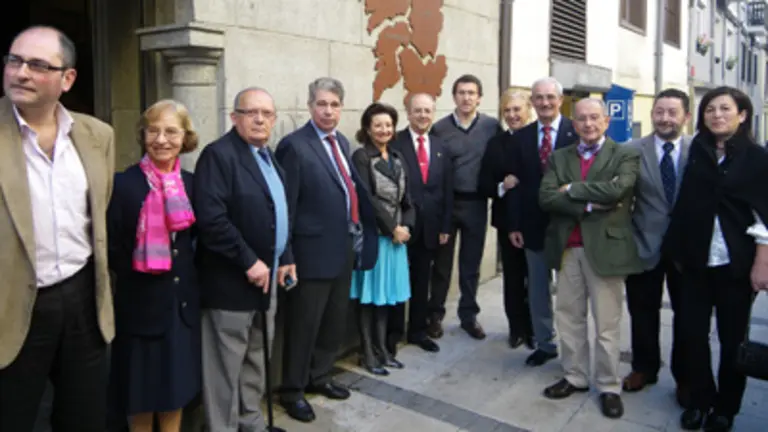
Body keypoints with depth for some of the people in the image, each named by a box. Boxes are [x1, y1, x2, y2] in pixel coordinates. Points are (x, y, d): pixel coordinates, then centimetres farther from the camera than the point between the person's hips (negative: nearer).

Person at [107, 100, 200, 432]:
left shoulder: (191, 183, 2)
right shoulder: (123, 183, -11)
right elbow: (112, 247, -8)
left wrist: (187, 275, 0)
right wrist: (140, 273, -6)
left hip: (183, 301, 4)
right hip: (142, 303, -4)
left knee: (177, 385, 16)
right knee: (141, 392, 11)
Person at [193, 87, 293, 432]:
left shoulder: (268, 157, 13)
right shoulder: (219, 155, -15)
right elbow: (211, 219, -25)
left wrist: (285, 257, 10)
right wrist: (249, 262, -22)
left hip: (265, 275, 9)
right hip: (232, 281, -9)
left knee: (256, 361, 20)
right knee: (226, 368, 3)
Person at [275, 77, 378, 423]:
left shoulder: (342, 142, 11)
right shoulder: (294, 145, -13)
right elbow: (287, 205, -15)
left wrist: (358, 235, 10)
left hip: (344, 248, 8)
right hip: (313, 251, -8)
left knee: (335, 321, 19)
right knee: (303, 325, 6)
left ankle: (319, 377, 38)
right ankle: (292, 390, 23)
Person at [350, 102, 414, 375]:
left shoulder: (397, 158, 12)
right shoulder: (361, 157, -8)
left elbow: (406, 198, 10)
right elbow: (367, 199, -15)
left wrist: (406, 226, -6)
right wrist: (393, 228, -13)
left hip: (396, 235, 6)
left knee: (386, 294, 13)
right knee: (370, 296, 2)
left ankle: (382, 348, 24)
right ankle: (368, 353, 13)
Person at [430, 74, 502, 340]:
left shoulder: (492, 126, -1)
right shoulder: (440, 128, -3)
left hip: (476, 203, 1)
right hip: (446, 202, -1)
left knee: (471, 263, 12)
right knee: (442, 262, 9)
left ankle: (469, 315, 26)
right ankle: (436, 314, 23)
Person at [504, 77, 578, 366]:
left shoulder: (577, 132, -6)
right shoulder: (520, 138, 6)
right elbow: (513, 184, 3)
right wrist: (513, 225, -1)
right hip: (533, 224, 4)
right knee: (537, 289, 14)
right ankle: (545, 344, 29)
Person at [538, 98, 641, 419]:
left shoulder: (626, 155, 0)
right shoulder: (558, 157, 9)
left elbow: (616, 189, -20)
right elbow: (546, 197, -6)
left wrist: (572, 189, -10)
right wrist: (588, 205, -15)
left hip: (605, 247, -4)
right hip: (567, 248, 4)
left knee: (606, 324, 5)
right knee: (568, 317, 13)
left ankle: (609, 387, 20)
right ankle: (575, 377, 29)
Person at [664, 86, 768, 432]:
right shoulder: (697, 152, 5)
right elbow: (686, 203, 3)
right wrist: (678, 249, 0)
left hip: (736, 263, -2)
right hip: (696, 259, 3)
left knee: (732, 338, 9)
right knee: (693, 333, 5)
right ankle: (700, 400, 22)